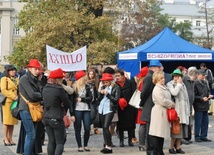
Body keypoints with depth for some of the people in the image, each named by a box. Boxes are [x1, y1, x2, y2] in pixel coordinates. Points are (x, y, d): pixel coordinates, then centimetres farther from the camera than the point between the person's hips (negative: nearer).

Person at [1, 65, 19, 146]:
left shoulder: (16, 80, 18)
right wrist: (13, 97, -16)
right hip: (8, 102, -6)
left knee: (13, 121, 6)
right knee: (7, 121, -4)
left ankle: (10, 138, 11)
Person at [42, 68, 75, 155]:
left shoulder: (45, 88, 5)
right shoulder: (59, 89, -15)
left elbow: (45, 101, 11)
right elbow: (67, 102, -8)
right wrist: (72, 114, 5)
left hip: (46, 118, 7)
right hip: (56, 119, -7)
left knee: (51, 141, 13)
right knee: (60, 143, -1)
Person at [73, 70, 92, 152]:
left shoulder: (87, 86, 10)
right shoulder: (74, 87, -2)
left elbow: (90, 98, 3)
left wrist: (81, 99, -10)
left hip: (86, 110, 3)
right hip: (77, 110, -3)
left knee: (87, 128, -1)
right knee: (78, 129, 2)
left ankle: (85, 145, 15)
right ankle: (80, 146, 10)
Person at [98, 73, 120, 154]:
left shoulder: (116, 88, -6)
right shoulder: (103, 87, 12)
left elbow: (116, 100, -11)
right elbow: (99, 98, 14)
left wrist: (107, 94, -15)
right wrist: (101, 93, -5)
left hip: (109, 109, -7)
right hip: (102, 109, 7)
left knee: (106, 127, -16)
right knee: (104, 128, 7)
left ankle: (109, 146, -11)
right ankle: (106, 145, 13)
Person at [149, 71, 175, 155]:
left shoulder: (164, 87, 16)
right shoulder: (157, 89, -13)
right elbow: (162, 101, -21)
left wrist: (171, 104, 8)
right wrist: (172, 104, -8)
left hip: (164, 113, 9)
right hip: (159, 113, -9)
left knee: (162, 132, 13)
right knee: (157, 133, -6)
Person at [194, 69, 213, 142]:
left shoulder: (205, 83, 9)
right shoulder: (195, 83, -14)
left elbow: (208, 91, 21)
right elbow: (194, 96, -15)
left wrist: (209, 95, 0)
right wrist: (201, 98, -21)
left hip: (205, 106, 8)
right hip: (198, 106, -8)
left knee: (205, 121, 11)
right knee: (198, 122, 0)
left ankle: (203, 136, 20)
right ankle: (197, 137, 10)